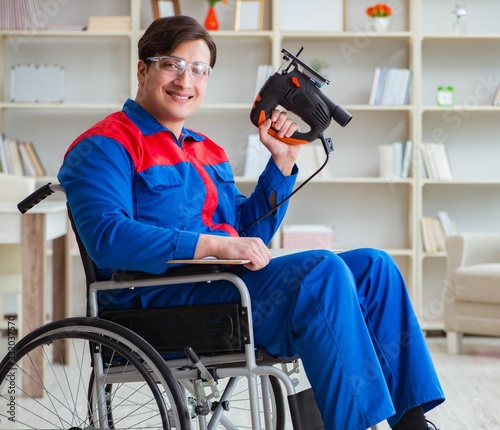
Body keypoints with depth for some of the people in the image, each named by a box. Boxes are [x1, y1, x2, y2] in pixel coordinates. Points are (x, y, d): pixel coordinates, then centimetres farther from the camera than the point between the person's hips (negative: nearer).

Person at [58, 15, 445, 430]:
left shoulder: (207, 151, 24)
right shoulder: (106, 146, -3)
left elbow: (249, 235, 25)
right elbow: (108, 237, -20)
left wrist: (282, 161, 15)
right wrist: (214, 245, -25)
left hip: (225, 284, 9)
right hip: (160, 298, -9)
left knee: (373, 266, -1)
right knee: (323, 270, -26)